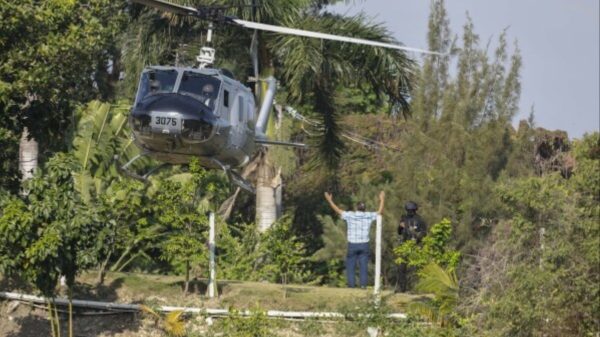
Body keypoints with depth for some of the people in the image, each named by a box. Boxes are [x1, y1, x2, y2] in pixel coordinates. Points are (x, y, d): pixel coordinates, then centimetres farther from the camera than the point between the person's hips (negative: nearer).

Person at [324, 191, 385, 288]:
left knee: (350, 265, 5)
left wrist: (329, 200, 15)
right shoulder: (368, 216, -2)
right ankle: (363, 284, -4)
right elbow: (379, 212, 14)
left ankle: (351, 283, -1)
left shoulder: (350, 215, -7)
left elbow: (338, 210, 4)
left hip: (352, 245, -2)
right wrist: (382, 200, 27)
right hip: (364, 244, 2)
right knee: (363, 265, 3)